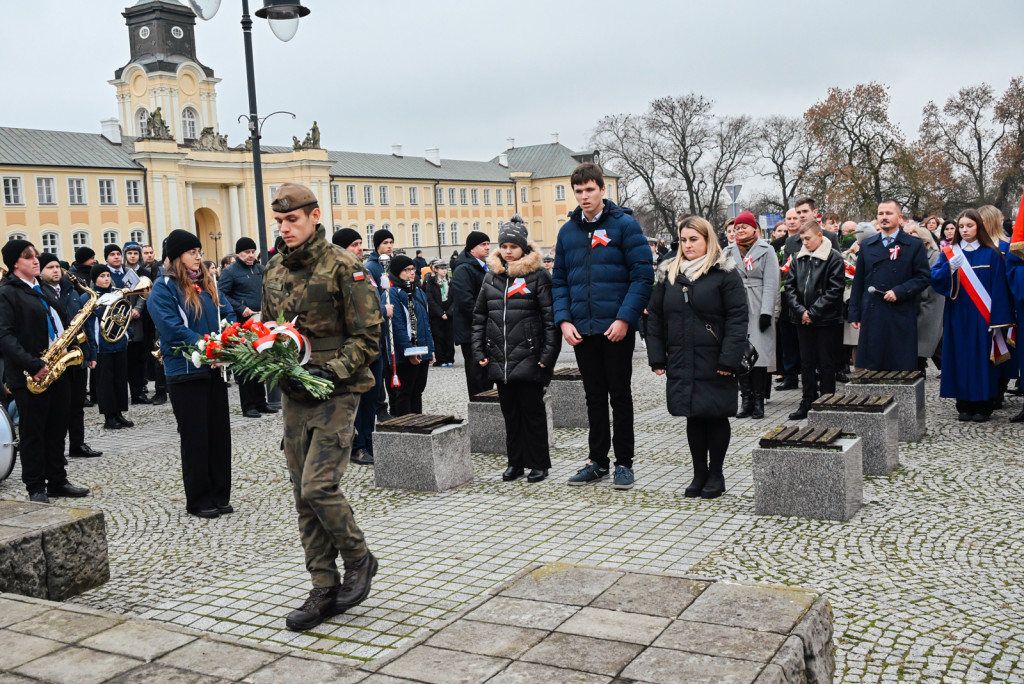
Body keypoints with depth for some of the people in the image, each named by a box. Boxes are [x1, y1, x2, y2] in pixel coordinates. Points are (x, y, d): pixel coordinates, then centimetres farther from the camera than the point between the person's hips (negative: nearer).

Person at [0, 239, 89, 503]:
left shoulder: (45, 291, 17)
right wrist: (33, 366, -25)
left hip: (57, 369, 7)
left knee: (57, 430, 13)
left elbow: (61, 322, 25)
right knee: (33, 432, 2)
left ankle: (58, 481, 22)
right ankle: (36, 488, 11)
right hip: (30, 375, -7)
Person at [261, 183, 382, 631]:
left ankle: (358, 559, 13)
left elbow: (367, 337, -11)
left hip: (336, 392, -7)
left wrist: (330, 372, -21)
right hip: (293, 396, 7)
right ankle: (326, 591, 19)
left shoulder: (343, 267, -9)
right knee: (304, 497, 8)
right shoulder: (273, 272, 11)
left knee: (319, 487, -14)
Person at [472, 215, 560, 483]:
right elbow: (479, 317, 13)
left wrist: (548, 355, -13)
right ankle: (515, 462, 23)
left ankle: (538, 463, 14)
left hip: (528, 358, -5)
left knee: (533, 410, 3)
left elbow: (550, 318, -8)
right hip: (499, 359, 5)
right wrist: (479, 352, 6)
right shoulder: (491, 276, 10)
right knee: (510, 412, 12)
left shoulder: (538, 275, -4)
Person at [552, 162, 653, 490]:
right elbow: (559, 281, 12)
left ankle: (624, 463, 14)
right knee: (594, 397, 12)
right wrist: (564, 319, -2)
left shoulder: (624, 224, -4)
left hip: (617, 328, -4)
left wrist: (624, 318, -17)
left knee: (620, 395, 5)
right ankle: (598, 461, 21)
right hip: (582, 330, 4)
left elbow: (642, 276, -10)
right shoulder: (568, 231, 10)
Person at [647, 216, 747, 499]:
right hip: (681, 364, 4)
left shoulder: (725, 273, -4)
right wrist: (657, 358, 5)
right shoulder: (668, 273, 10)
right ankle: (699, 473, 20)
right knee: (693, 417, 9)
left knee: (717, 417, 4)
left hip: (714, 365, -4)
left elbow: (737, 318, -9)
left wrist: (729, 359, -16)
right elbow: (655, 318, 12)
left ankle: (716, 475, 18)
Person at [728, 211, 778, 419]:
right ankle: (746, 400, 8)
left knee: (759, 354, -5)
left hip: (758, 310, -3)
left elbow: (771, 283, -4)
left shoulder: (766, 250, 2)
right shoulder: (730, 252, 13)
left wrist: (766, 312, -12)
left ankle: (758, 401, 0)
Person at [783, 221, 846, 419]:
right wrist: (800, 311, -7)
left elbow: (835, 290, -12)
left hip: (826, 320, -5)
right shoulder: (798, 258, 9)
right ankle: (808, 402, 20)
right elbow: (789, 286, 6)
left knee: (826, 364, 3)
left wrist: (813, 312, -14)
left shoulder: (834, 258, -6)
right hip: (803, 320, 5)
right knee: (807, 363, 11)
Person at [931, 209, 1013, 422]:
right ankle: (964, 405, 10)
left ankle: (983, 405, 9)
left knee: (982, 358, 1)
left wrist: (998, 320, -9)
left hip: (981, 318, -2)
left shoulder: (991, 255, 1)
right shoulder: (950, 253, 7)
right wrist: (950, 267, -24)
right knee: (960, 358, 3)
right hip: (957, 315, 2)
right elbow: (934, 278, -5)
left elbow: (999, 289, -3)